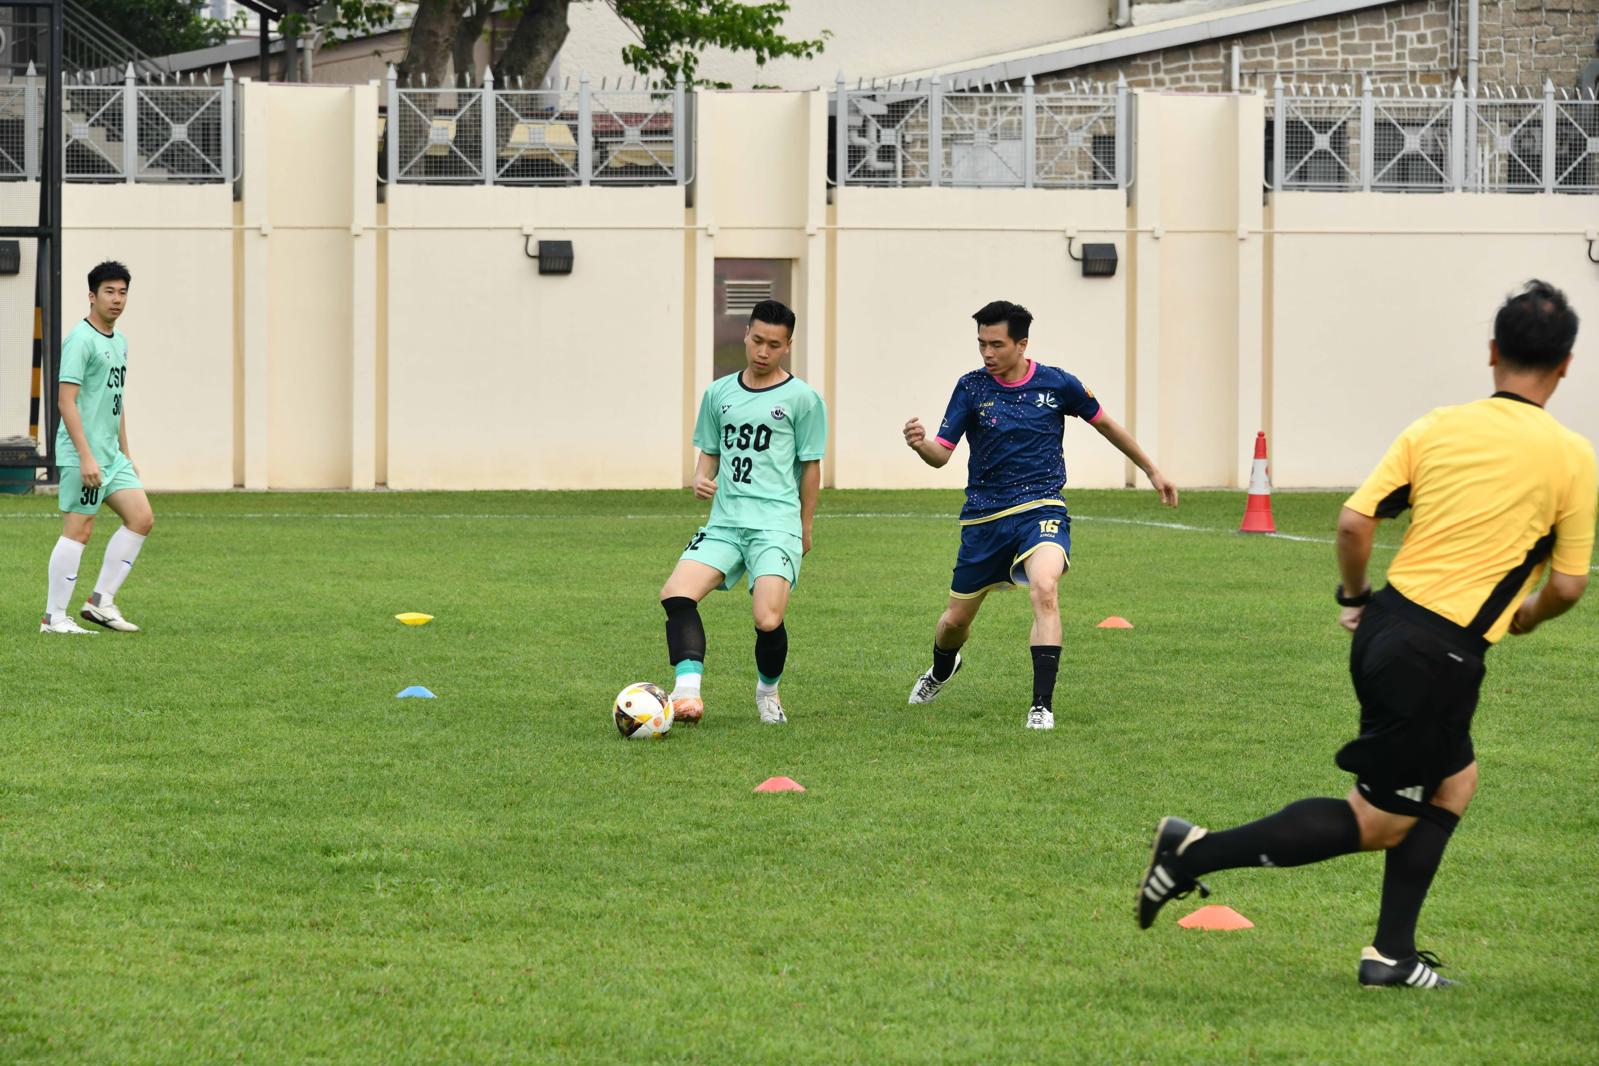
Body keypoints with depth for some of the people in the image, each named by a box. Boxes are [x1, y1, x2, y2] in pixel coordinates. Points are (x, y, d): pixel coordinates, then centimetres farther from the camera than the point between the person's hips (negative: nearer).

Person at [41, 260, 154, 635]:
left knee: (141, 519, 3)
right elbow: (66, 401, -18)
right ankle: (54, 617, -1)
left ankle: (101, 600, 8)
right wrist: (86, 456, -23)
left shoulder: (119, 342, 16)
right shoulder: (81, 340, -12)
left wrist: (125, 456, 23)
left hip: (111, 455, 9)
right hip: (83, 455, -9)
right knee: (78, 530, -7)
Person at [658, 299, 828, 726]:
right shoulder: (718, 394, 14)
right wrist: (700, 480, 0)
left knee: (768, 621, -18)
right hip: (724, 522, 4)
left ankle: (768, 691, 12)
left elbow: (811, 466, 7)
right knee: (676, 594, -21)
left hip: (777, 525, -4)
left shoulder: (802, 399, 2)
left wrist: (805, 529, 9)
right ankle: (688, 691, -27)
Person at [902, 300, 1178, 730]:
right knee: (955, 621, 11)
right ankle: (942, 668, 49)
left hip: (1040, 509, -2)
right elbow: (941, 454, -7)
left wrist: (1152, 470, 20)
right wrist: (920, 444, -32)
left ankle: (1042, 705, -28)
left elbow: (1105, 424, 13)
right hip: (983, 517, 2)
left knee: (1044, 590, -32)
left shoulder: (1057, 385, -4)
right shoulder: (971, 387, -3)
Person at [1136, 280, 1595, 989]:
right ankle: (1198, 853, -3)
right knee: (1379, 822, 4)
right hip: (1441, 653, -6)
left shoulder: (1436, 427, 5)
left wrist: (1354, 596, 17)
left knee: (1455, 779, 24)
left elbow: (1354, 519, -1)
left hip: (1385, 628, 6)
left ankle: (1391, 953, 22)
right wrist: (1526, 617, 19)